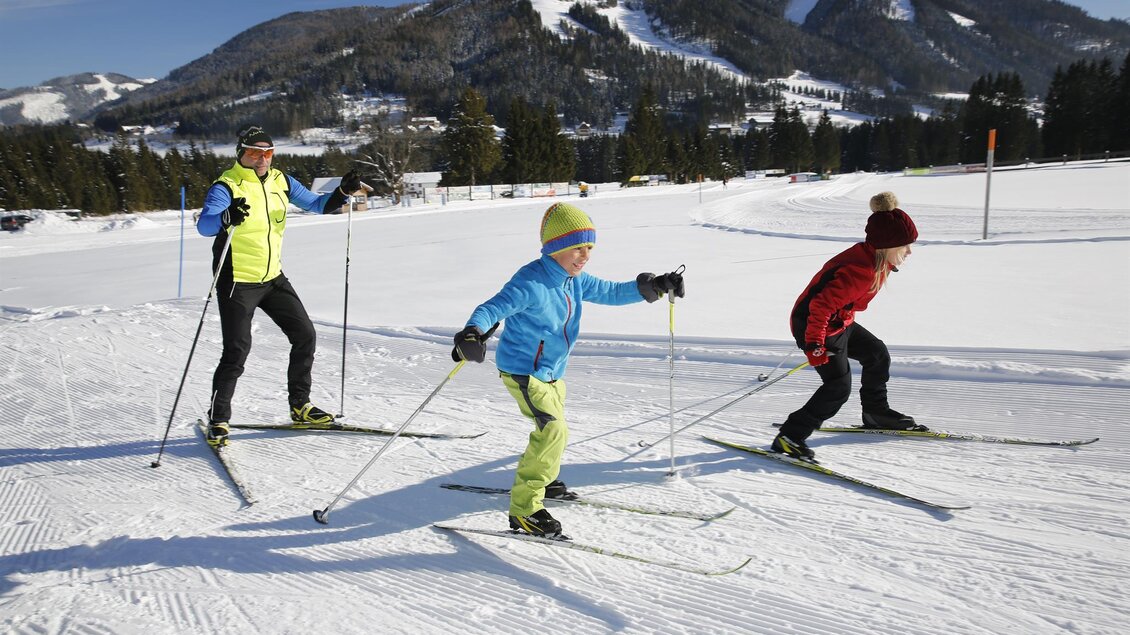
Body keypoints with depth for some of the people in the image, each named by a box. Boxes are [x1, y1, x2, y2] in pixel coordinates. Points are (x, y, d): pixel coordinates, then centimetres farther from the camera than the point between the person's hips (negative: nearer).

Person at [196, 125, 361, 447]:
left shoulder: (280, 181, 4)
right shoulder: (226, 187, -14)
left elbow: (316, 204, 11)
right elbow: (203, 225, -29)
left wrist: (342, 192, -8)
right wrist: (227, 218, -51)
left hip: (273, 278, 7)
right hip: (238, 282, -6)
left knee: (305, 335, 4)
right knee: (237, 351, -9)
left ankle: (300, 407, 19)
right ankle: (218, 420, 8)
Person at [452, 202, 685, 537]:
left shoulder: (575, 280, 0)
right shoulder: (531, 283, -27)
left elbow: (610, 292, 11)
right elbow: (493, 308, -35)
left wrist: (651, 286, 1)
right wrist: (472, 333, -56)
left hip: (551, 372, 9)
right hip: (522, 371, -9)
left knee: (552, 427, 26)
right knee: (553, 430, -21)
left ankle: (542, 479, 53)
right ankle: (524, 510, -12)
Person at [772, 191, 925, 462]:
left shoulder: (873, 259, -1)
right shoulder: (861, 270, -31)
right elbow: (821, 305, -34)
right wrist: (815, 345, -33)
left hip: (839, 322, 10)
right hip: (813, 325, -10)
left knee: (878, 355, 20)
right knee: (839, 385, -14)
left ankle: (877, 414, 40)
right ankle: (789, 437, -10)